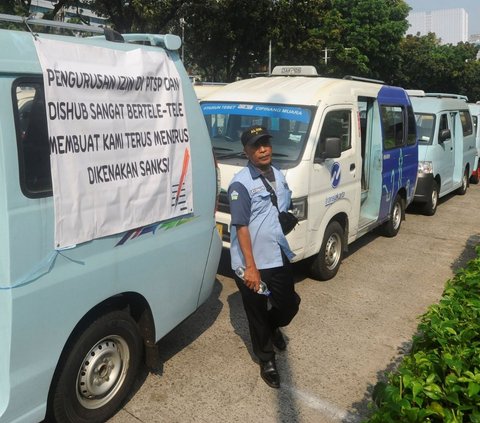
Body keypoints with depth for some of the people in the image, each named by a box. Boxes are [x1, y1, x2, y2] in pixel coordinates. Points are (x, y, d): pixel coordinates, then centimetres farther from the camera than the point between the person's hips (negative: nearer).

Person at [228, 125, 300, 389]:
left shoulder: (278, 176, 7)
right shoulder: (241, 183, -17)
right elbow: (241, 227, -19)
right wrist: (251, 267, -22)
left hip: (280, 256, 6)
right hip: (251, 263, -6)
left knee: (289, 304, 15)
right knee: (257, 313, 9)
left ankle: (273, 328, 49)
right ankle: (266, 361, 31)